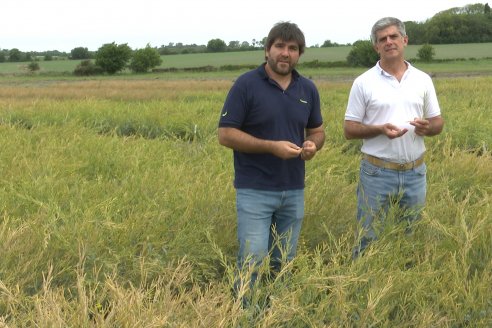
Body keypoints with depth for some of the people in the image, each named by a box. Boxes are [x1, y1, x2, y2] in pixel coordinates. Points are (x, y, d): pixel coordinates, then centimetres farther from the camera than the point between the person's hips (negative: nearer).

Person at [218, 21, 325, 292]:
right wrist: (271, 146, -21)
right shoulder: (246, 84, -10)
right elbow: (225, 135, -12)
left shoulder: (308, 89, 6)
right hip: (255, 190, -5)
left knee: (284, 263, 13)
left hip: (294, 191, 5)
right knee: (252, 261, -7)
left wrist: (313, 144, -8)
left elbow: (317, 130, 17)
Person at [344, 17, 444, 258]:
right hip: (376, 172, -3)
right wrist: (380, 129, -19)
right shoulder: (363, 82, -3)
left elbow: (438, 122, 11)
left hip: (415, 172, 3)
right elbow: (349, 129, -2)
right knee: (369, 239, 4)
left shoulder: (423, 80, 5)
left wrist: (428, 127, -13)